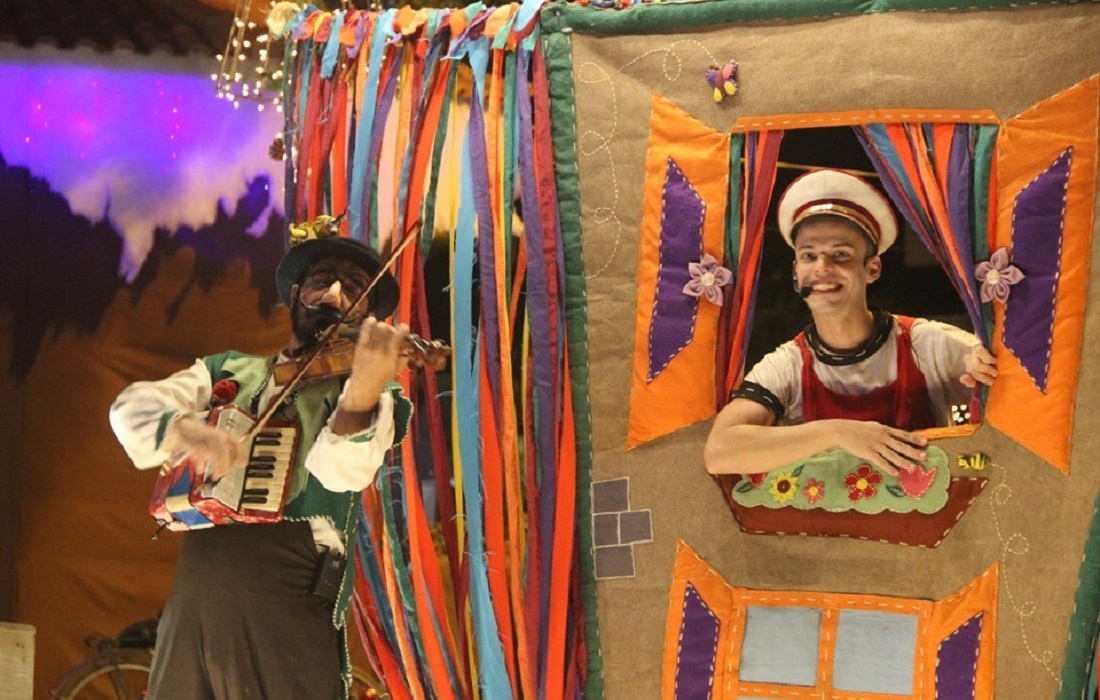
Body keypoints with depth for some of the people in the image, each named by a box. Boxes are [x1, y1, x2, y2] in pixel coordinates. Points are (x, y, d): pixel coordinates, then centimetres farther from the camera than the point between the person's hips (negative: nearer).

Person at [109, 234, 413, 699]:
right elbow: (133, 406, 0)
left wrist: (363, 390, -35)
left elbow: (341, 471, -15)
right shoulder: (228, 373, 16)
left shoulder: (373, 398, 6)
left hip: (287, 614, -3)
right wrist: (183, 429, -23)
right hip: (192, 607, 3)